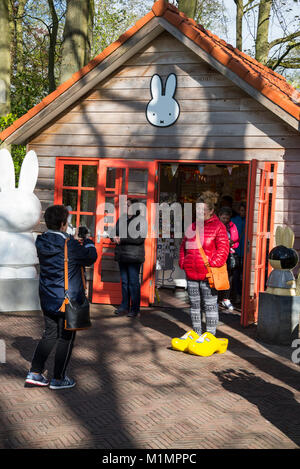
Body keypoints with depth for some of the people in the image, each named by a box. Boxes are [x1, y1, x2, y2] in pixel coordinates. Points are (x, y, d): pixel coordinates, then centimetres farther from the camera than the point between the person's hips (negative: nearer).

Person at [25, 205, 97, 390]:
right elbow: (91, 257, -8)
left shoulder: (42, 243, -1)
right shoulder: (69, 246, -21)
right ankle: (58, 379, 16)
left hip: (47, 299, 7)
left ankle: (34, 374, 19)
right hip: (68, 299, -7)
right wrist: (88, 242, 9)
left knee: (50, 334, 19)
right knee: (66, 338, 8)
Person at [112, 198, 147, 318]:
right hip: (122, 254, 6)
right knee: (124, 281, 11)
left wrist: (122, 239, -16)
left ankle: (135, 309, 3)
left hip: (134, 256, -6)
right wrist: (115, 238, -4)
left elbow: (139, 238, -16)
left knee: (134, 282, -4)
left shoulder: (141, 220, -6)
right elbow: (115, 232, 21)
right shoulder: (122, 218, 13)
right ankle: (124, 307, 19)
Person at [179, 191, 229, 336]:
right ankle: (196, 334, 23)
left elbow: (223, 250, -9)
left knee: (210, 305, -2)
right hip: (191, 273, 6)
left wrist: (212, 265, -16)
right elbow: (183, 246, 22)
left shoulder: (218, 227, -5)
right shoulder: (192, 226, 14)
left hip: (208, 274, -6)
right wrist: (183, 263, 9)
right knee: (194, 304, 12)